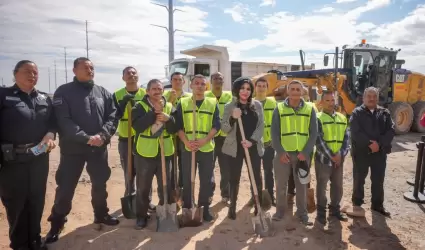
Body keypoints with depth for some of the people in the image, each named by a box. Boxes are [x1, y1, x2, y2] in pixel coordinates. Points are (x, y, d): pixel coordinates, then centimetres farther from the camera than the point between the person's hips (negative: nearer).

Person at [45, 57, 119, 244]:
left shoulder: (103, 92, 7)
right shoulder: (64, 92, -5)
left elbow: (112, 116, 1)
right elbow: (64, 121, -14)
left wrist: (103, 135, -15)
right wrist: (86, 138, -21)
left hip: (99, 148, 4)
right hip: (73, 148, -3)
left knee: (100, 184, 16)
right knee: (65, 187, 4)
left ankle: (101, 214, 35)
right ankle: (57, 223, 23)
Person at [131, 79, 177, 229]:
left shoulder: (169, 107, 5)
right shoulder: (140, 106, -3)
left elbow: (174, 129, -1)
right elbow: (137, 126, -20)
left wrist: (168, 119, -20)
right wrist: (155, 112, -20)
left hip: (165, 152, 3)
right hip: (145, 153, -2)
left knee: (166, 186, 12)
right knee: (143, 187, 8)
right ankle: (141, 216, 24)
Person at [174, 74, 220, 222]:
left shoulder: (213, 103, 6)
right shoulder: (182, 103, 5)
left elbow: (216, 126, -1)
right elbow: (178, 126, 0)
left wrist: (204, 140, -17)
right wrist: (187, 142, -15)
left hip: (207, 148, 0)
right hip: (187, 148, 0)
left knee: (206, 180, 7)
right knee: (187, 180, 7)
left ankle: (204, 208, 22)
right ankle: (187, 209, 22)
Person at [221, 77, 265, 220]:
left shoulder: (257, 105, 5)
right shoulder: (229, 106, 0)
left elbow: (261, 126, 1)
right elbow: (224, 129, -4)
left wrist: (252, 140, -13)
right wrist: (232, 118, -22)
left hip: (254, 147, 1)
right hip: (235, 148, -1)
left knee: (256, 177, 5)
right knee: (234, 179, 6)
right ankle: (232, 207, 19)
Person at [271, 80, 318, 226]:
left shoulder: (310, 109, 3)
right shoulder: (279, 109, 0)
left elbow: (313, 133, 1)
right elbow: (274, 132, -1)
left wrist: (305, 152, -9)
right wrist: (280, 151, -10)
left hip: (302, 154, 1)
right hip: (283, 153, 0)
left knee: (302, 185, 10)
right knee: (281, 184, 8)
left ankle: (302, 212, 24)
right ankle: (280, 210, 25)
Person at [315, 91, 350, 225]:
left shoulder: (342, 118, 11)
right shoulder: (318, 118, -7)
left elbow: (346, 138, 6)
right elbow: (319, 141, -14)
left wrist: (341, 154, -8)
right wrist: (331, 156, -15)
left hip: (339, 159, 5)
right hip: (323, 158, -5)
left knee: (338, 186, 14)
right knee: (322, 186, 4)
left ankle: (335, 209, 30)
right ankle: (321, 212, 18)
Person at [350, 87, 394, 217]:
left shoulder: (385, 113, 8)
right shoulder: (357, 113, -3)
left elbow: (391, 130, -3)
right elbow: (356, 132, -14)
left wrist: (379, 143, -17)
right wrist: (370, 143, -21)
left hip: (380, 152, 3)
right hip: (361, 152, -3)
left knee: (378, 180, 12)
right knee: (359, 179, 9)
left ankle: (377, 205, 27)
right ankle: (357, 202, 26)